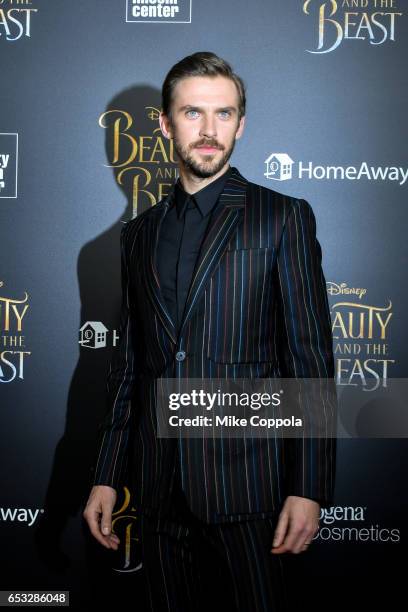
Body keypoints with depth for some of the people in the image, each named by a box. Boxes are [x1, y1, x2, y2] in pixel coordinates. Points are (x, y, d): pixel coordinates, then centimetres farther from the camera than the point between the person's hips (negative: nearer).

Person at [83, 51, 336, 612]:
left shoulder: (284, 218, -1)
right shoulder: (140, 234, 13)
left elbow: (312, 358, -6)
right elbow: (129, 365, 14)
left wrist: (309, 488, -12)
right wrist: (106, 476, 10)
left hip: (246, 480, -4)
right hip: (160, 483, 4)